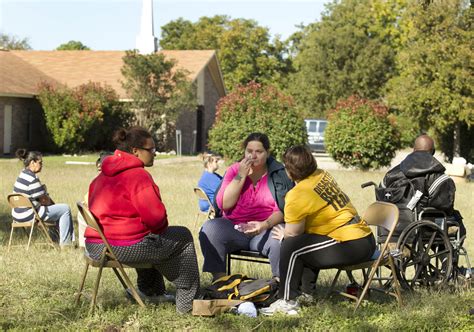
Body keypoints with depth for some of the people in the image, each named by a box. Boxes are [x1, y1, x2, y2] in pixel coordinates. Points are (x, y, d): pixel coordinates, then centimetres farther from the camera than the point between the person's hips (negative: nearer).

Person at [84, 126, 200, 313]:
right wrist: (162, 227, 5)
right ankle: (187, 302, 14)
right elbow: (155, 216, -20)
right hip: (124, 247, -9)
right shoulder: (138, 175, -14)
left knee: (152, 241, 37)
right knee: (183, 237, 11)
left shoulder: (103, 175, 14)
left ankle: (150, 291, 38)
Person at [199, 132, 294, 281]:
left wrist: (265, 225, -26)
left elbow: (282, 210, -6)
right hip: (233, 228, 2)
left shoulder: (280, 174, 2)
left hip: (267, 229, -2)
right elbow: (224, 205, -6)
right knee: (209, 229, -27)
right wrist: (241, 176, -11)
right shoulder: (234, 170, 6)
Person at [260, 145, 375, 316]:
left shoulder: (298, 195, -15)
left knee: (292, 247, -11)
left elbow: (293, 233, -10)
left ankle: (287, 301, -6)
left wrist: (283, 236, 12)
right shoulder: (323, 175, 10)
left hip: (350, 245, -10)